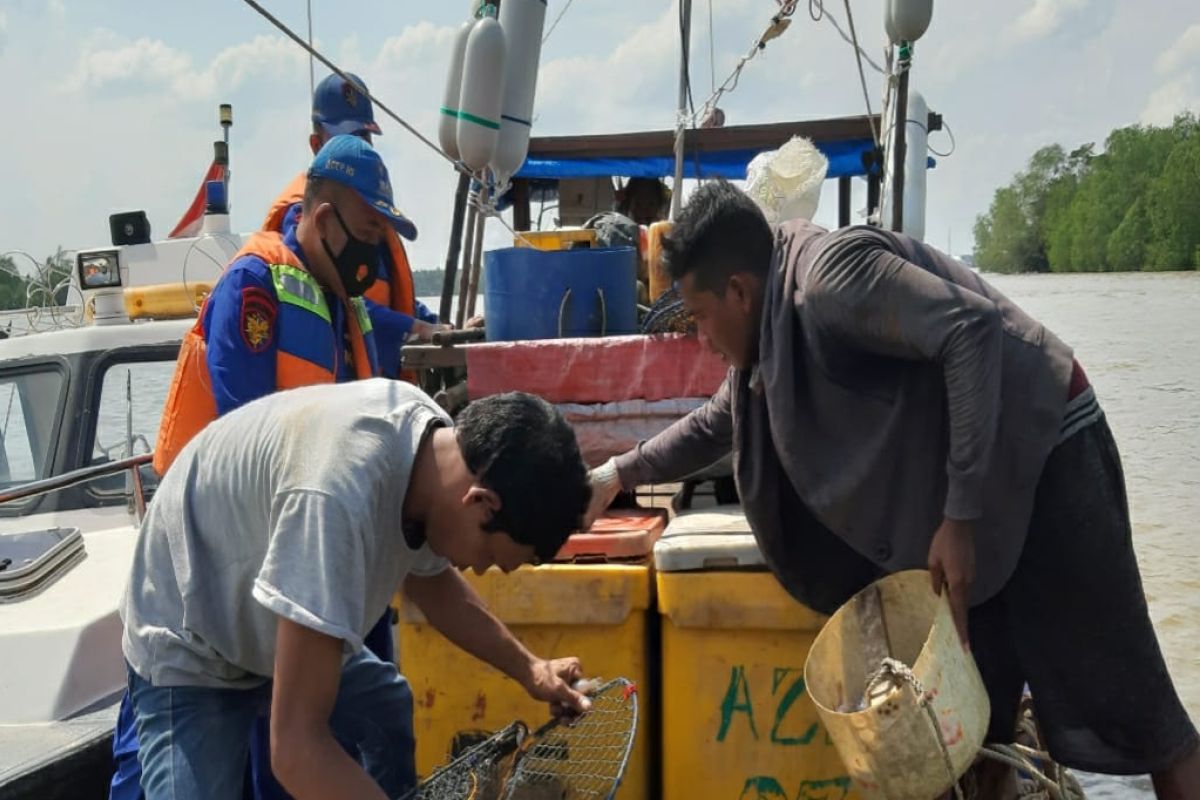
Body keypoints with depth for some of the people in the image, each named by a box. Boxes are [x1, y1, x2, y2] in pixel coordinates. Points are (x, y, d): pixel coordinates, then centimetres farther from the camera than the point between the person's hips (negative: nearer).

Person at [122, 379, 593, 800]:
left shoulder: (438, 438, -16)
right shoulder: (337, 499, -43)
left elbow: (430, 579, 10)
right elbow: (296, 749, -43)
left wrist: (528, 670, 9)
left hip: (272, 628, 8)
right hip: (188, 652, -8)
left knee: (391, 711, 22)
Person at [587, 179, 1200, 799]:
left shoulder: (827, 276, -20)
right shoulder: (768, 332, 10)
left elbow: (973, 330, -29)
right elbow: (719, 422, 28)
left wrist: (960, 515, -29)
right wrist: (619, 475, 26)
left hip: (1044, 452, -9)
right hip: (963, 494, 9)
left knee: (1120, 698, -4)